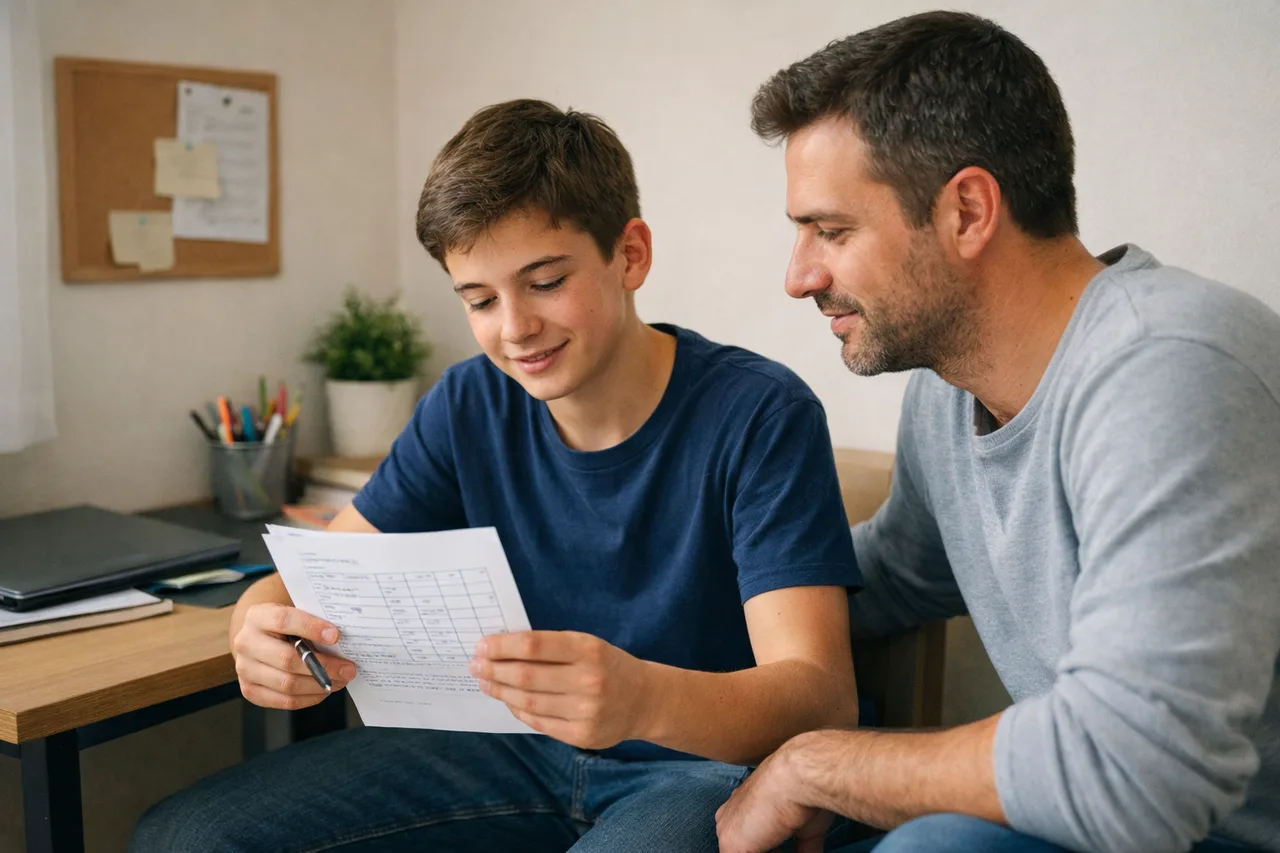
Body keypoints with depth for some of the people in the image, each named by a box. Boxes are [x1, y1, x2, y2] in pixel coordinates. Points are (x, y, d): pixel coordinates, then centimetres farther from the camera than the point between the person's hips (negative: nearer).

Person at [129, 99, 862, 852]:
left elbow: (823, 698, -25)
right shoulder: (471, 406, -2)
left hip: (709, 761, -4)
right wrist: (265, 627, -25)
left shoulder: (759, 415, -18)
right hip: (520, 752, 5)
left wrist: (645, 700, -47)